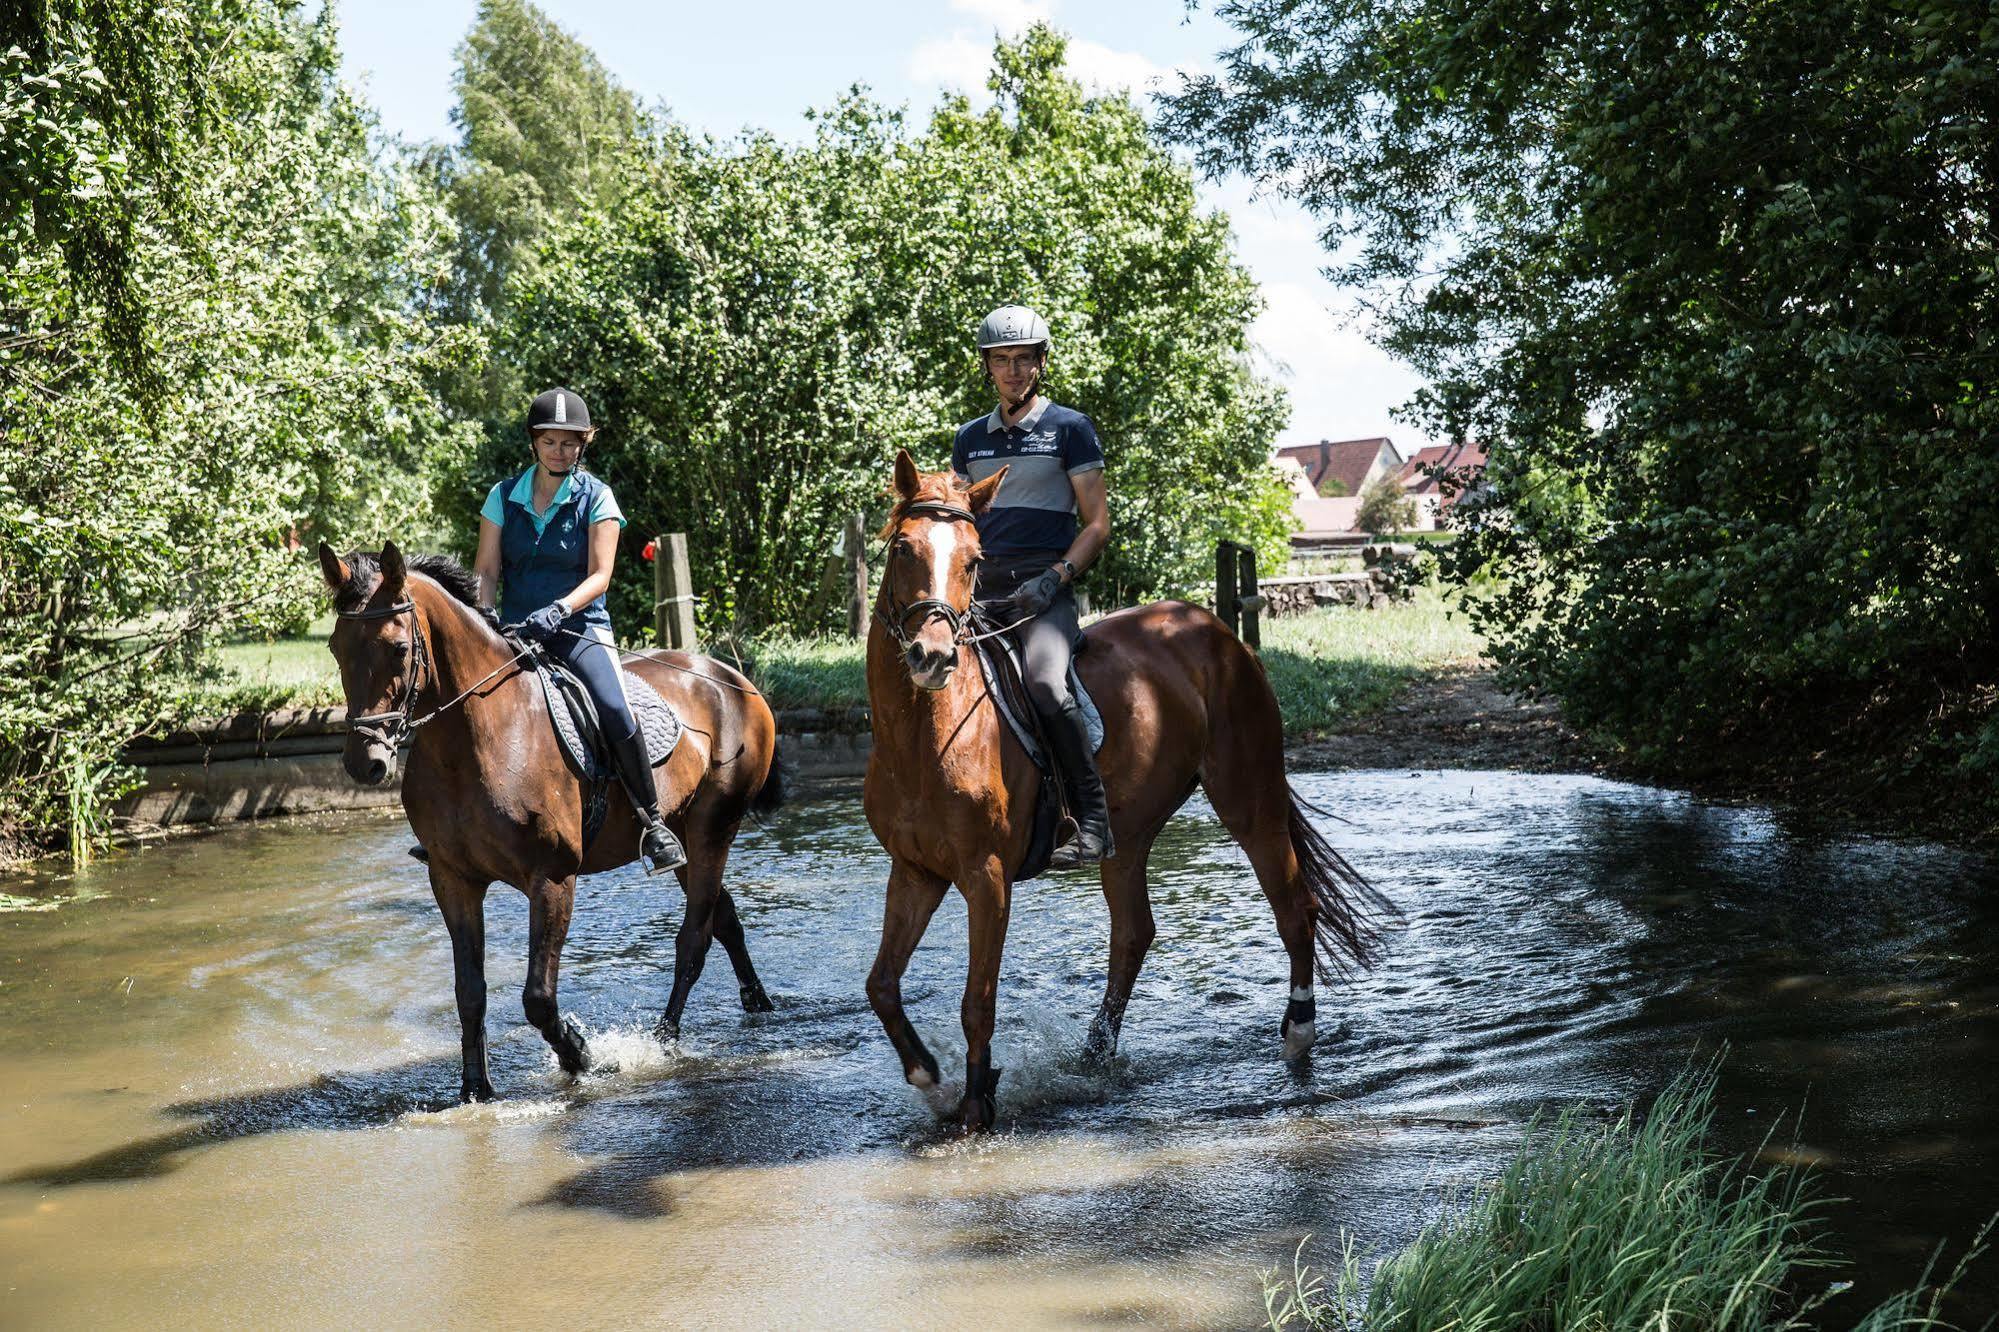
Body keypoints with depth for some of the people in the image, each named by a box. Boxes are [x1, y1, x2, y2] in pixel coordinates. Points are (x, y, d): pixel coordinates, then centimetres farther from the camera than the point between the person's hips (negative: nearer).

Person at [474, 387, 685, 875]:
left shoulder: (596, 498, -1)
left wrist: (559, 609, -25)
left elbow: (599, 575, -7)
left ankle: (652, 821, -13)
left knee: (615, 712, -27)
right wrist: (483, 610, -15)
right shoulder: (504, 496, 6)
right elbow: (486, 568, 5)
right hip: (514, 629, 3)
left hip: (579, 627, -3)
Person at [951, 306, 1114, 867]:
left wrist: (1054, 578, -14)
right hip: (980, 586, 6)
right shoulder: (970, 437, 18)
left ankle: (1094, 820, -24)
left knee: (1043, 680, -32)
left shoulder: (1070, 428, 4)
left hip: (1044, 585, -6)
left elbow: (1097, 524, 1)